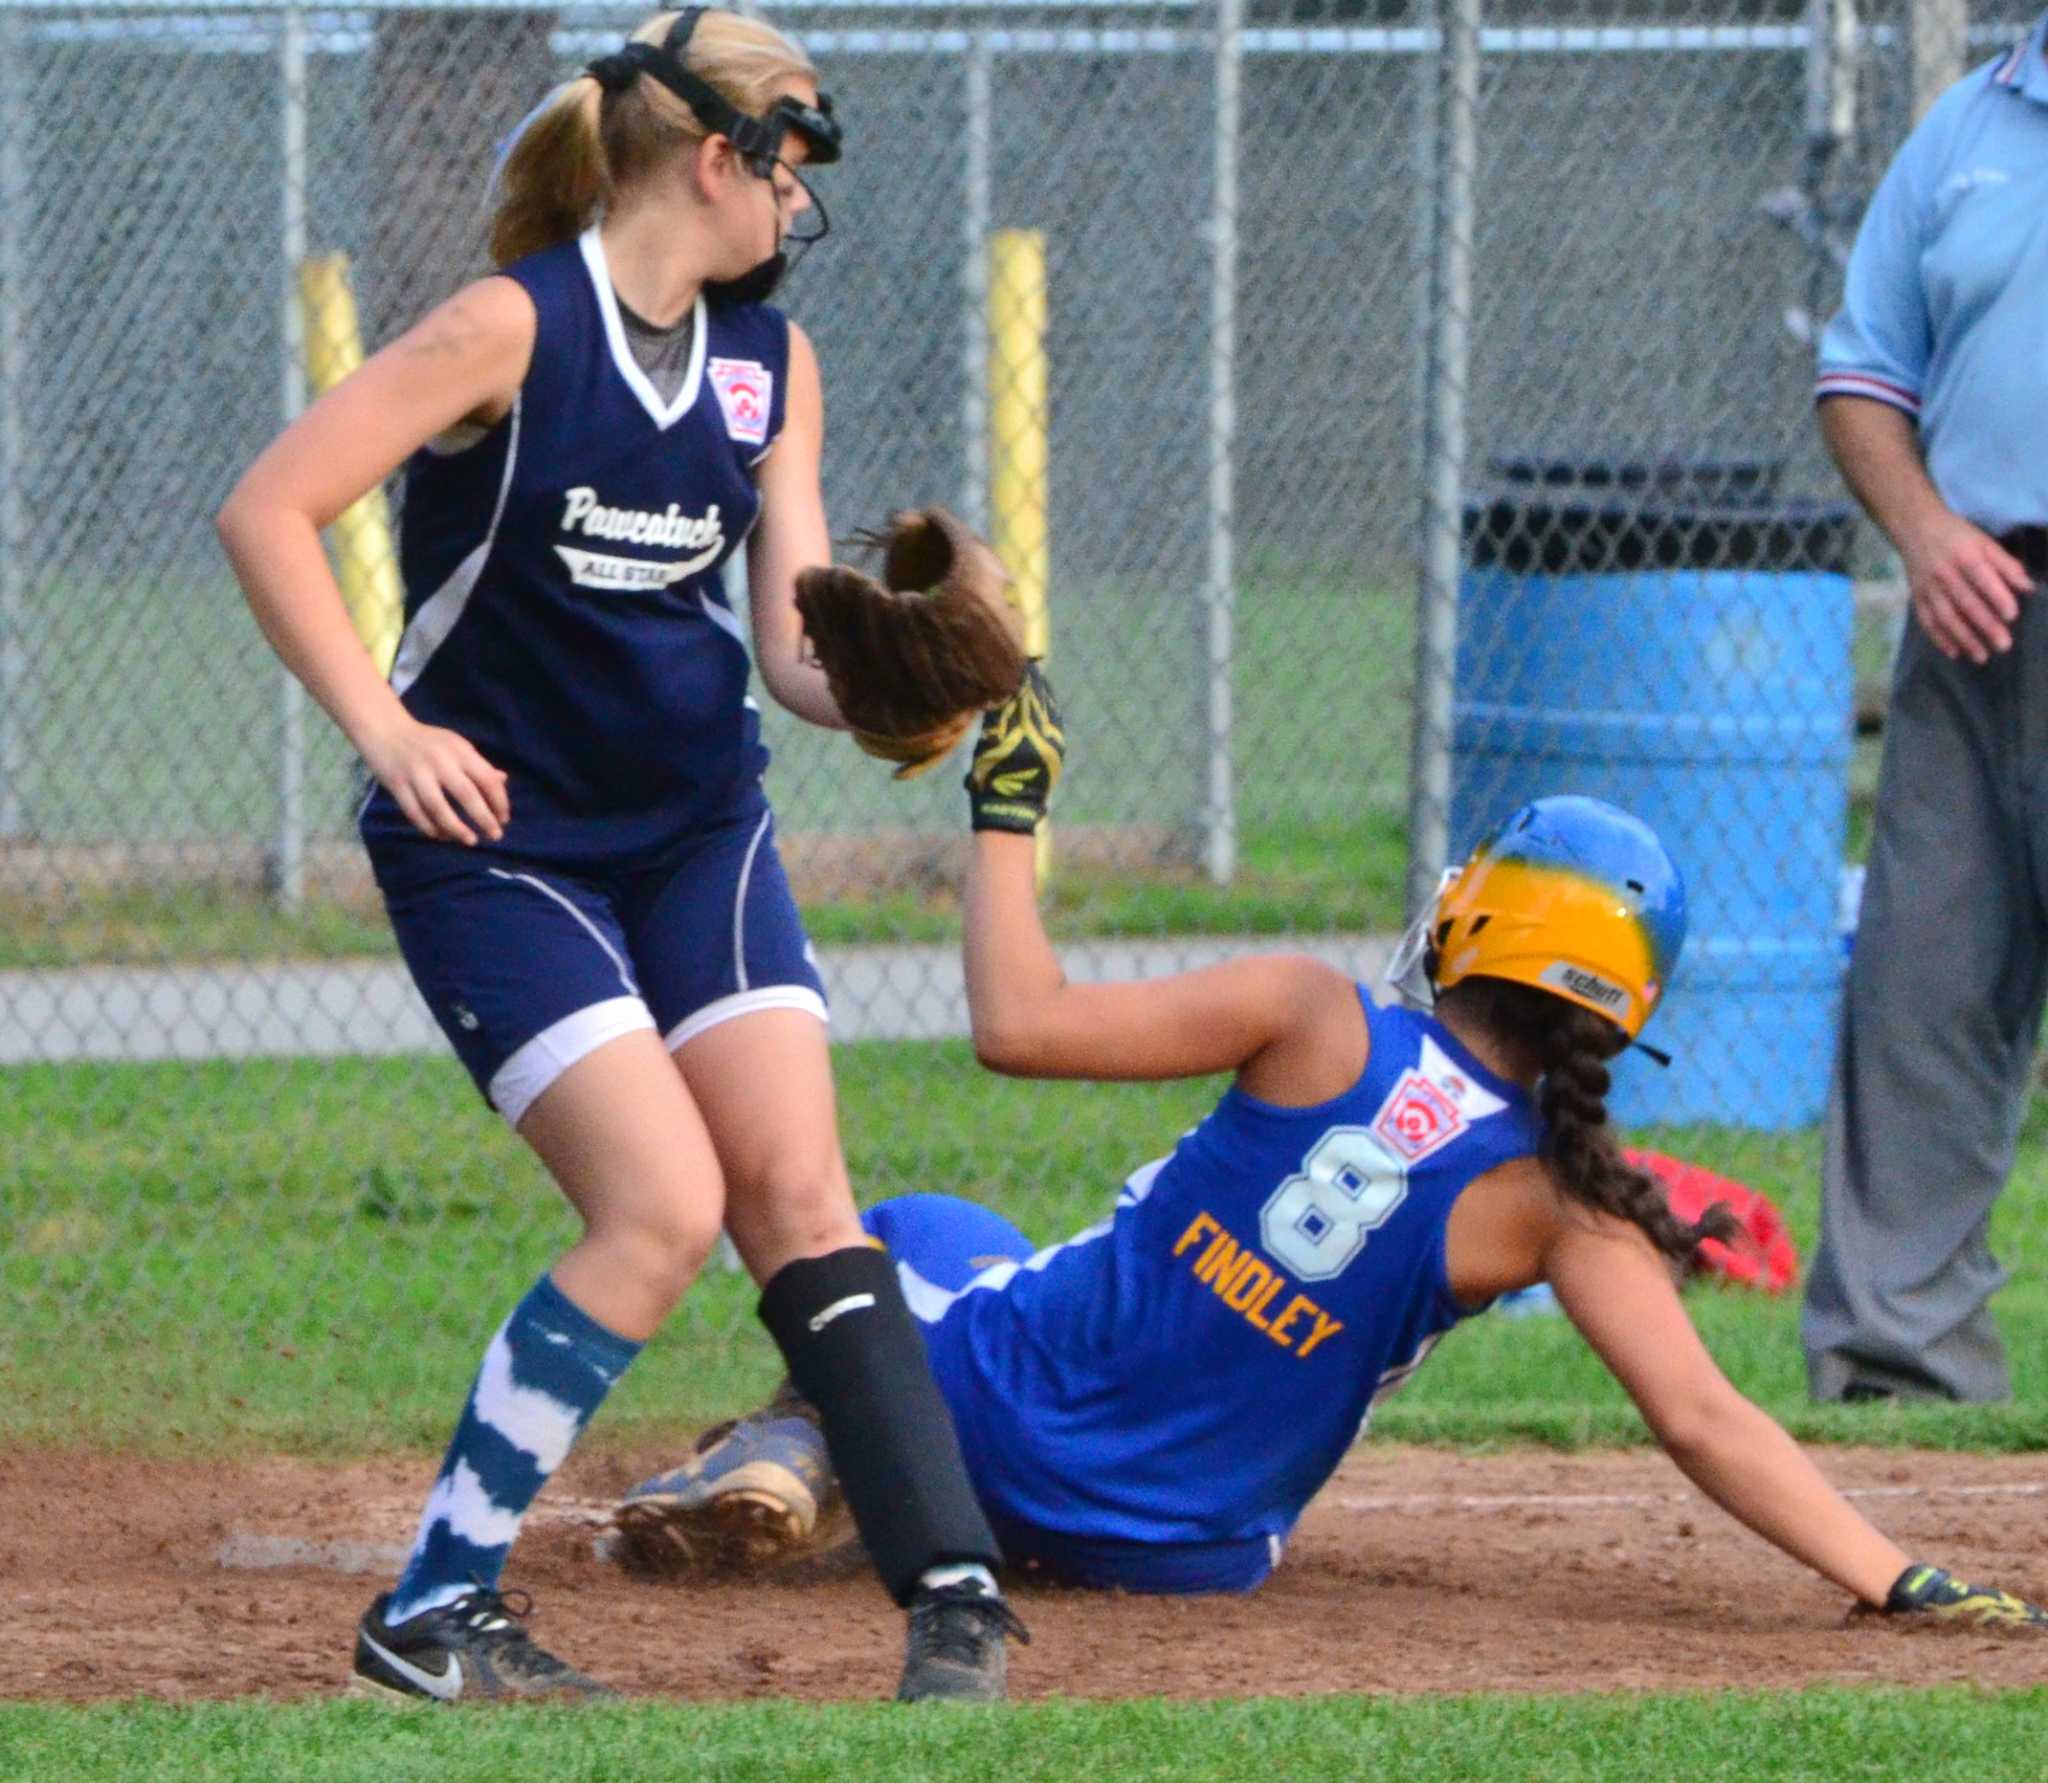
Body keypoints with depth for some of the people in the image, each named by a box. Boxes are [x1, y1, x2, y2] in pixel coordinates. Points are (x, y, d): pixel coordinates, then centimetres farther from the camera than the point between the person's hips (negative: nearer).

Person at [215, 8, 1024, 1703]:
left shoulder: (770, 357, 6)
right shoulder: (517, 329, -15)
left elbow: (796, 643, 5)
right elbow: (269, 511, -17)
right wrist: (385, 729, -24)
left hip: (698, 823, 6)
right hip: (499, 838, -6)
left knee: (797, 1192, -5)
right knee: (662, 1207, -17)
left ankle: (952, 1593, -6)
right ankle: (433, 1611, -8)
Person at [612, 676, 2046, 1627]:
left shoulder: (1320, 1022, -14)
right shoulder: (1562, 1200, -12)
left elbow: (1021, 1025, -14)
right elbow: (1704, 1425, -20)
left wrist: (1007, 817, -2)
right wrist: (1910, 1586, -20)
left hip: (997, 1407, -1)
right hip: (1189, 1555, 1)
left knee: (914, 1230, 32)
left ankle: (787, 1453, 8)